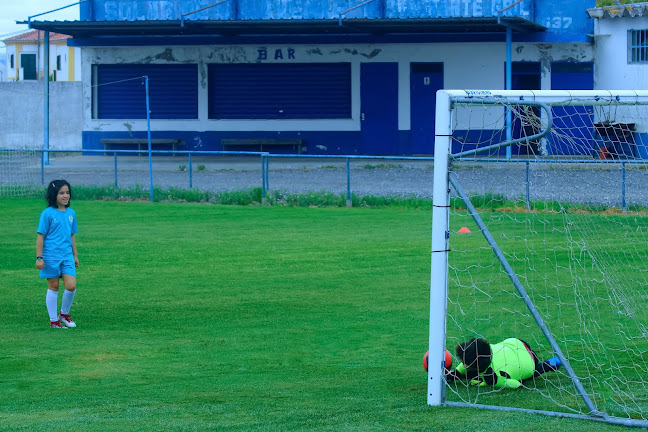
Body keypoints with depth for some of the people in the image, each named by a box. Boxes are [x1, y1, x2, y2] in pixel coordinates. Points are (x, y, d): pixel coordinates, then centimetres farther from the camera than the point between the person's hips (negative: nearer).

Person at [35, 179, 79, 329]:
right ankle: (53, 320, 13)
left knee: (71, 286, -5)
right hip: (51, 256, -4)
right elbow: (40, 236, -6)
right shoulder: (47, 214, -7)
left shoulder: (71, 213, 9)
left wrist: (75, 256, 19)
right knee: (53, 287, 3)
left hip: (67, 256, 4)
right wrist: (39, 257, -10)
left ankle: (64, 314, 18)